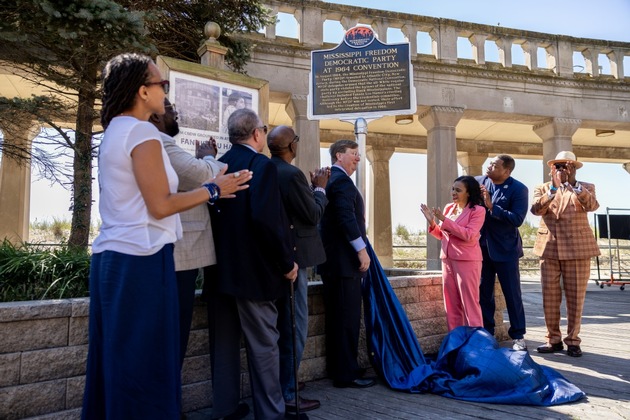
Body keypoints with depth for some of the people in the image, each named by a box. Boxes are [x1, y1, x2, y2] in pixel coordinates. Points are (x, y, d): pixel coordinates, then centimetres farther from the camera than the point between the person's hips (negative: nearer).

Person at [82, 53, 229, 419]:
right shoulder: (141, 131, -11)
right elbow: (160, 206, -15)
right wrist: (213, 190, -4)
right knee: (145, 364, 0)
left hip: (113, 256, 9)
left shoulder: (114, 131, 16)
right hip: (140, 260, -9)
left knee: (117, 360, 15)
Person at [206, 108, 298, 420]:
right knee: (264, 344, 5)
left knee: (224, 342, 15)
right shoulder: (262, 165, -11)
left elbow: (212, 214, 10)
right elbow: (266, 218, -22)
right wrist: (287, 262, -12)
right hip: (253, 270, -7)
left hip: (220, 267, 7)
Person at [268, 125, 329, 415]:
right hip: (292, 257, -10)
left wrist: (311, 187, 14)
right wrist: (320, 188, -1)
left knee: (282, 325, 20)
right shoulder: (292, 174, -20)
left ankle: (275, 389, 33)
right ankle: (287, 394, 10)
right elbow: (314, 215, -14)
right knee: (294, 327, 1)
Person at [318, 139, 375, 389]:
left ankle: (337, 368, 24)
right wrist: (362, 250, -20)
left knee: (337, 316, 15)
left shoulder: (329, 179, 19)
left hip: (331, 259, 11)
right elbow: (347, 218, -23)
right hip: (344, 259, -11)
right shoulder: (342, 181, -13)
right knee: (348, 317, -4)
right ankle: (346, 374, 3)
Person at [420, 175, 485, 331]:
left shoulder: (478, 210, -5)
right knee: (451, 303, 10)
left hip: (466, 261, -6)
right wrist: (432, 222, -3)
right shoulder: (448, 208, 12)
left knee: (469, 303, -2)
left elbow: (468, 235, -17)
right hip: (447, 259, 6)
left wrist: (444, 220, -18)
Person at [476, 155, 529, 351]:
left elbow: (517, 219, -20)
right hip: (481, 247, 4)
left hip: (505, 249, -4)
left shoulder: (518, 189, -11)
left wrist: (492, 206, -24)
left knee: (512, 294, 5)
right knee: (483, 294, 11)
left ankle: (518, 336, 19)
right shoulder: (479, 182, 2)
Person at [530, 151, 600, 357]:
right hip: (549, 248, 1)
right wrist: (553, 188, -20)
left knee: (575, 297, 3)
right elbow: (536, 209, -9)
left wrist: (572, 184, -24)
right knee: (549, 297, 2)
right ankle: (554, 339, 13)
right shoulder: (543, 188, 10)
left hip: (577, 248, -1)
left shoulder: (585, 188, 7)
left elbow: (592, 206, -15)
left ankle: (573, 341, 13)